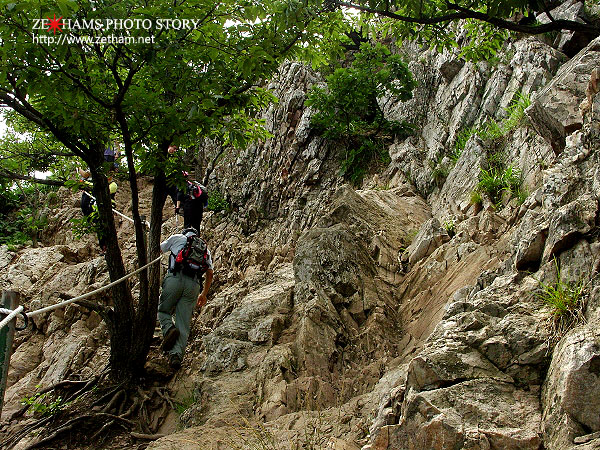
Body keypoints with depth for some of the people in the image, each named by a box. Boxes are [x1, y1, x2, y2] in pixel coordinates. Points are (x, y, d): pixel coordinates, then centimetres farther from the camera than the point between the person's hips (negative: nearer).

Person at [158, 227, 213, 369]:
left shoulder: (177, 238, 19)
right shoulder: (205, 249, 27)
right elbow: (210, 274, 24)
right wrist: (204, 294, 32)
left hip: (175, 278, -2)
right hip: (194, 284, 2)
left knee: (163, 310, 16)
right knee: (183, 324, 4)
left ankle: (168, 328, -13)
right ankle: (177, 353, -11)